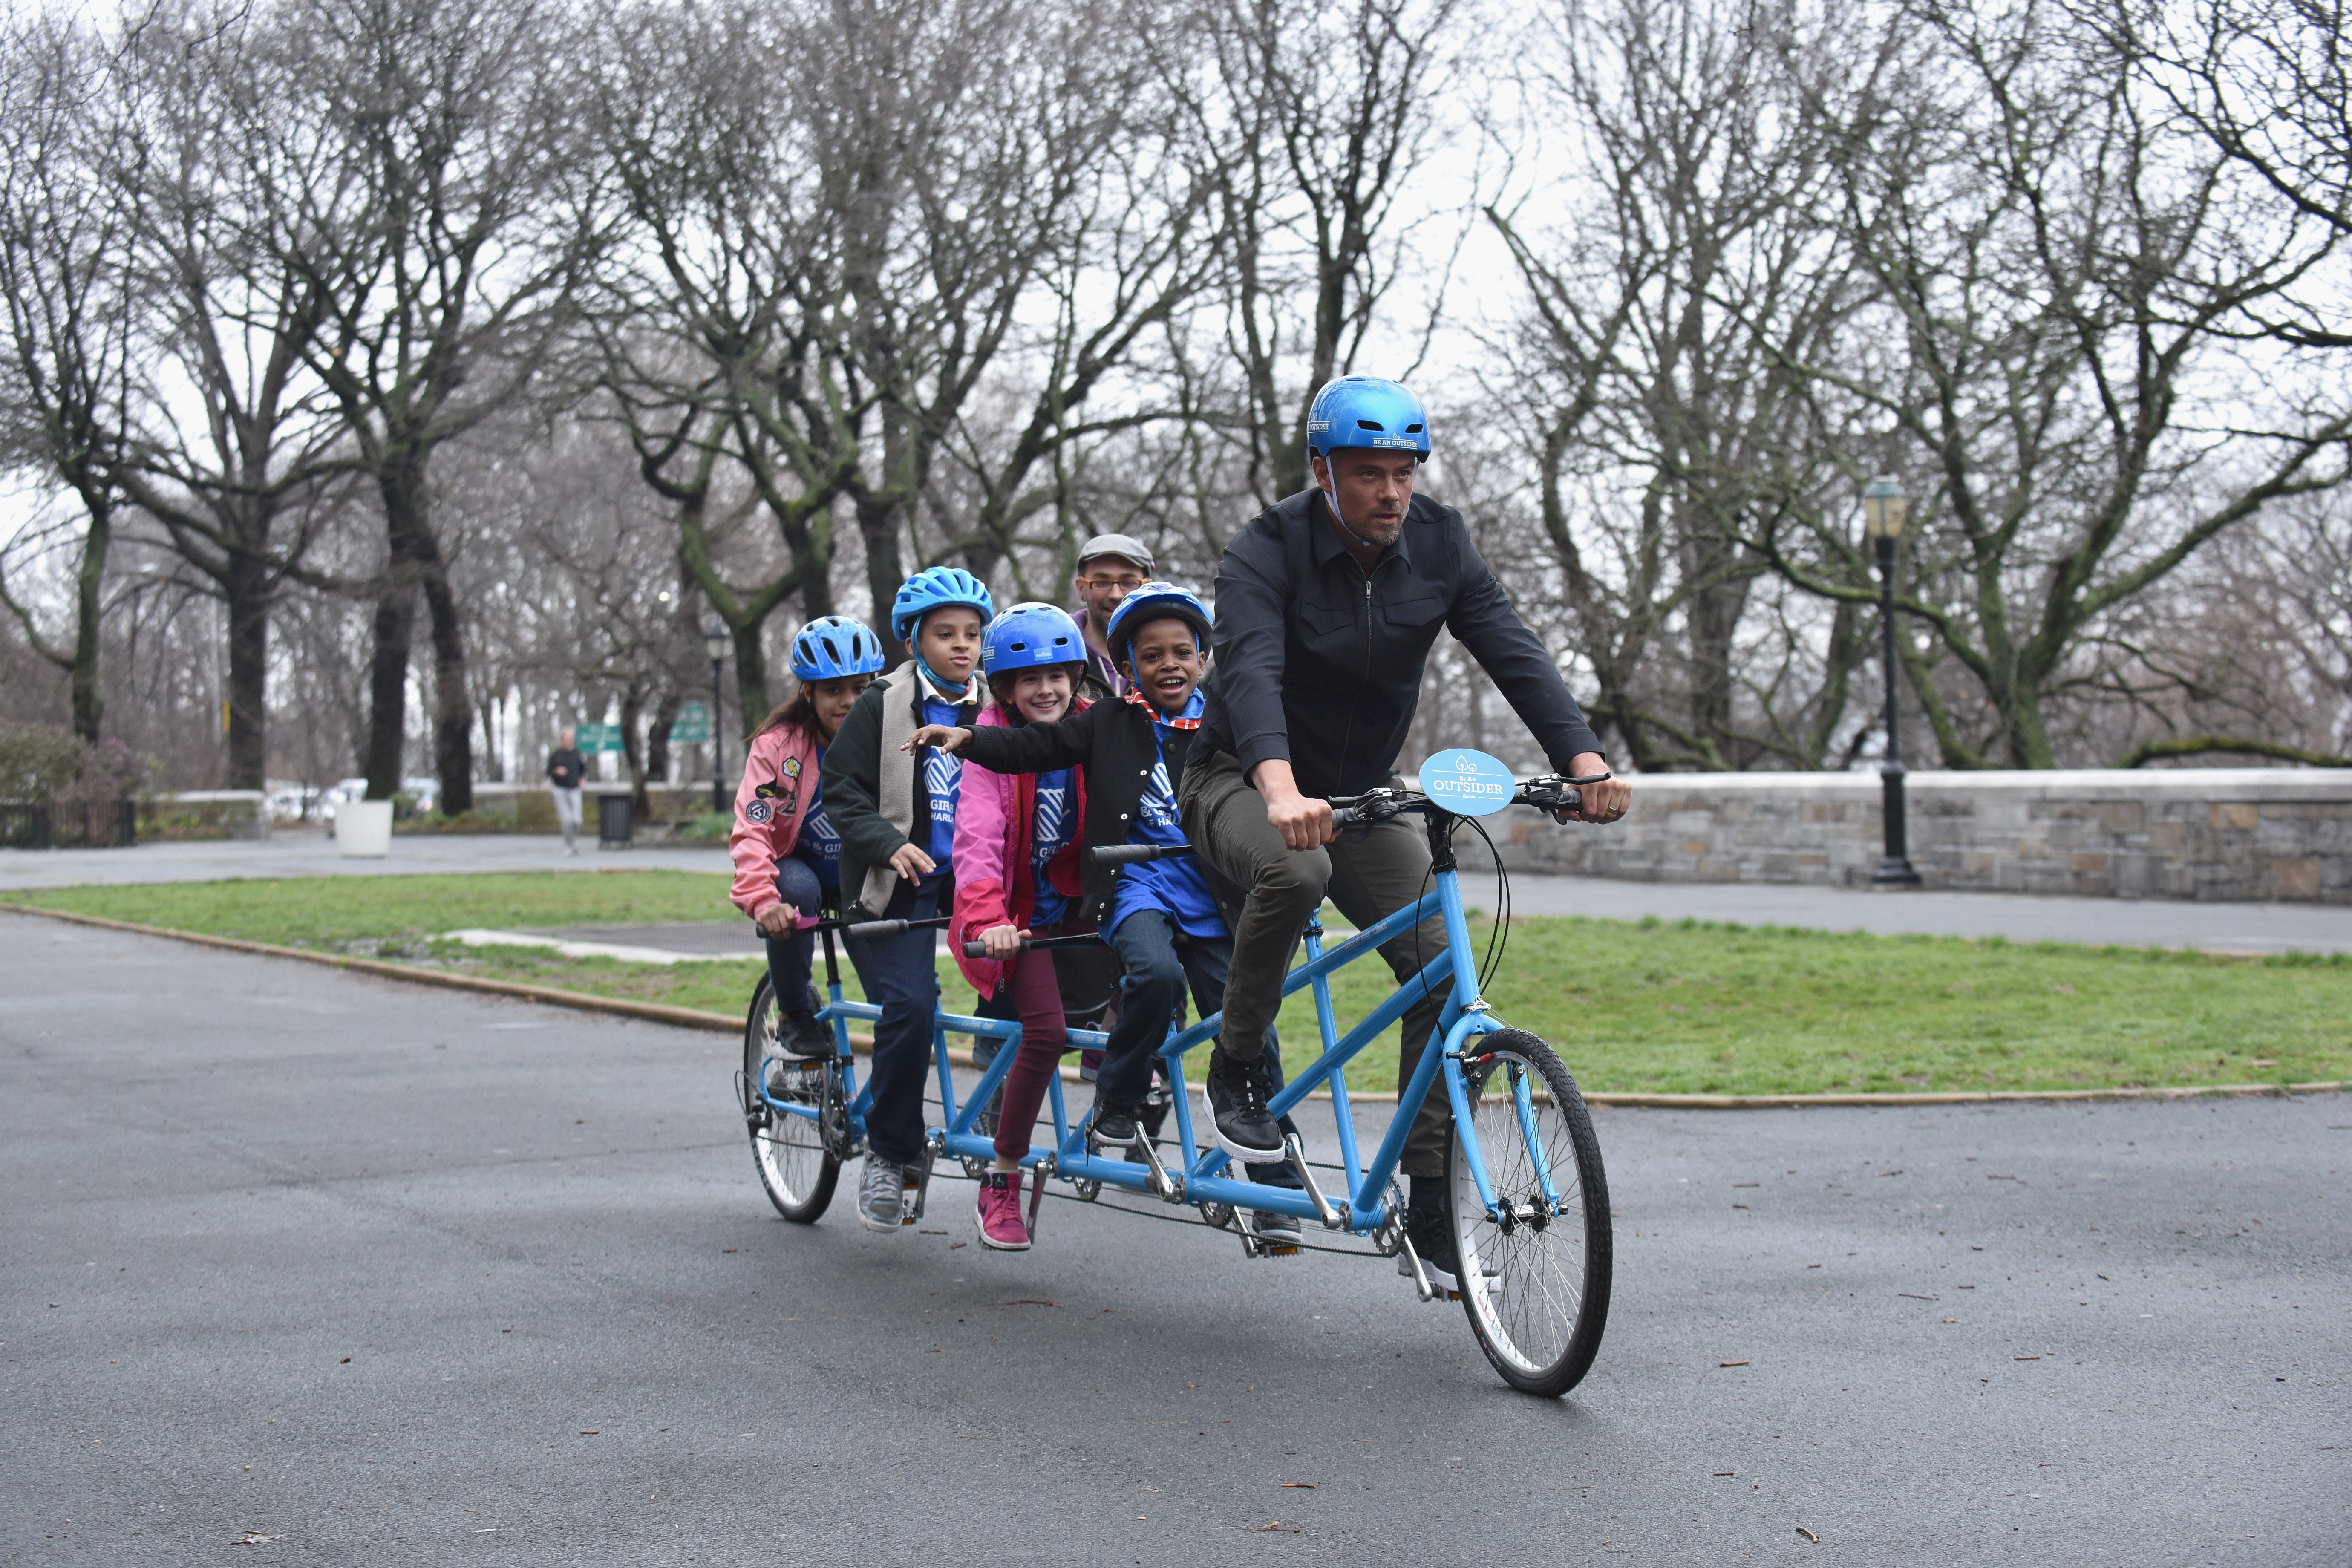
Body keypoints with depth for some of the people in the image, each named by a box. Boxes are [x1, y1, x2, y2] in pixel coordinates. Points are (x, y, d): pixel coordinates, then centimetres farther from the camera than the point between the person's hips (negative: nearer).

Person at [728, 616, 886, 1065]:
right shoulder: (779, 744, -18)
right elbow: (751, 832, -26)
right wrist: (763, 901, -44)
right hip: (798, 865, -2)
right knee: (797, 888, -36)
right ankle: (797, 1020, -16)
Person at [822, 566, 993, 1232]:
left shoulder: (991, 708, 11)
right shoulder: (882, 704, 0)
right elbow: (843, 792, -2)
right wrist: (890, 844, -19)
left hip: (973, 878, 4)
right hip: (900, 882, -4)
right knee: (910, 1009, -19)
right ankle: (891, 1154, -3)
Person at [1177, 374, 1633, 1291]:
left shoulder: (1437, 544, -7)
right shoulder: (1266, 553, -21)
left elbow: (1512, 653, -16)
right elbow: (1251, 672, -38)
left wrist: (1584, 761, -34)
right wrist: (1282, 792, -57)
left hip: (1363, 795, 5)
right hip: (1244, 781, -4)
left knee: (1443, 966, -13)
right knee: (1295, 869, -39)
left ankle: (1429, 1210, -6)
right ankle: (1236, 1071, -14)